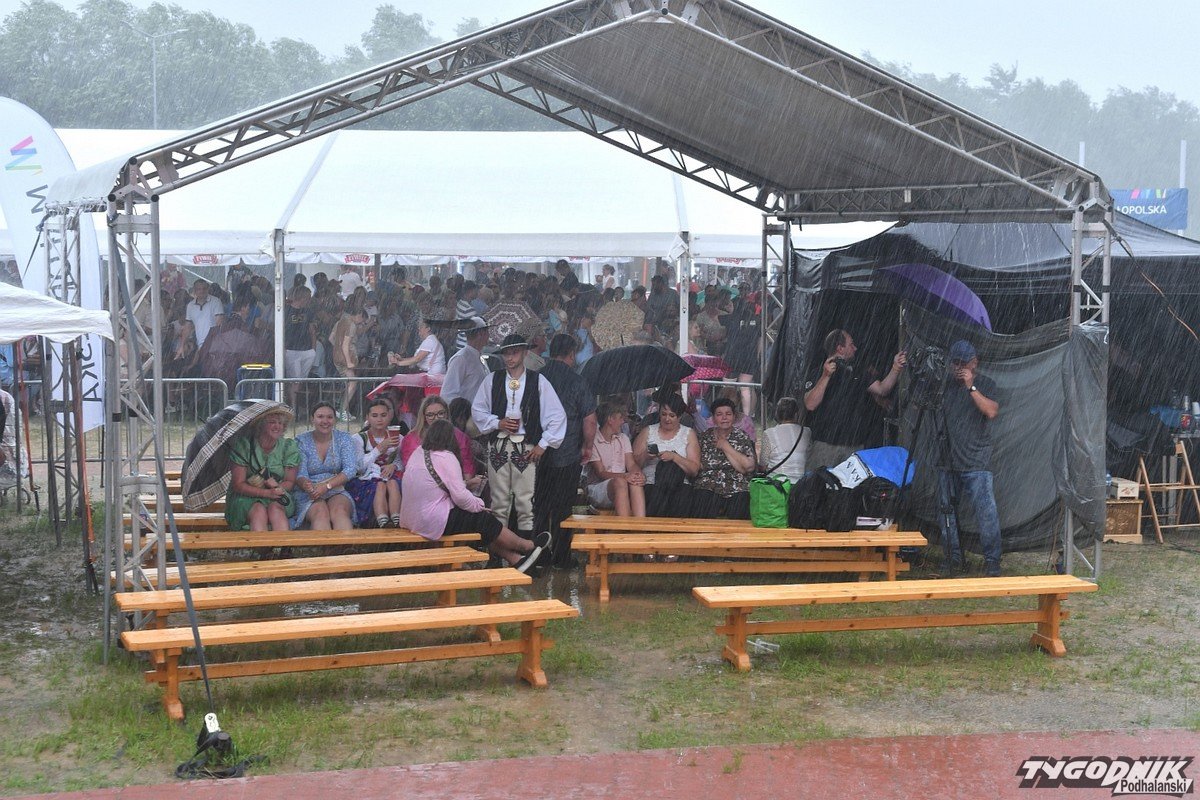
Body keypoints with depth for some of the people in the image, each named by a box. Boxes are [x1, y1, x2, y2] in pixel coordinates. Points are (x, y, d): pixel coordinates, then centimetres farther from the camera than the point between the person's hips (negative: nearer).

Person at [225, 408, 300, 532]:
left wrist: (277, 487, -19)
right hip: (245, 498, -2)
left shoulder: (289, 447, 3)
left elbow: (290, 482, 6)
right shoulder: (243, 445, -6)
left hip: (277, 499, 2)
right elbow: (238, 485, -9)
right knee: (259, 511, -33)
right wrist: (266, 493, -25)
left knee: (275, 509, -32)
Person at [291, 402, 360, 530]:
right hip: (309, 496, -1)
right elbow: (300, 475, -3)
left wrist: (327, 486, -20)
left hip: (337, 492, 1)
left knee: (339, 510, -34)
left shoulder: (344, 438, 8)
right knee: (321, 513, -34)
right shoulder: (301, 441, 6)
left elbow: (351, 469, -5)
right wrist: (306, 485, -30)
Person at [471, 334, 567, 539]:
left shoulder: (538, 381, 2)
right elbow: (477, 410, 14)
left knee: (526, 501, -5)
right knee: (499, 500, 4)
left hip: (526, 448, -2)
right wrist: (497, 423, -3)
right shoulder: (492, 381, 7)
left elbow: (557, 415, 2)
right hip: (498, 446, 2)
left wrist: (543, 444, -2)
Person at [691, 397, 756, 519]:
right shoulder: (704, 437, 14)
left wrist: (726, 447, -2)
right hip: (707, 487, 0)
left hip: (737, 490, 0)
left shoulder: (742, 439, 10)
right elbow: (696, 466, 5)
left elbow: (749, 467, -3)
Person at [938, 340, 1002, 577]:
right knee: (946, 510, 8)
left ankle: (992, 560, -4)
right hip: (948, 460, 5)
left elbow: (992, 411, -14)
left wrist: (971, 387, -17)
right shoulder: (947, 386, 14)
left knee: (986, 511, -10)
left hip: (976, 461, -5)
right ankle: (953, 557, 18)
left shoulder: (985, 384, 2)